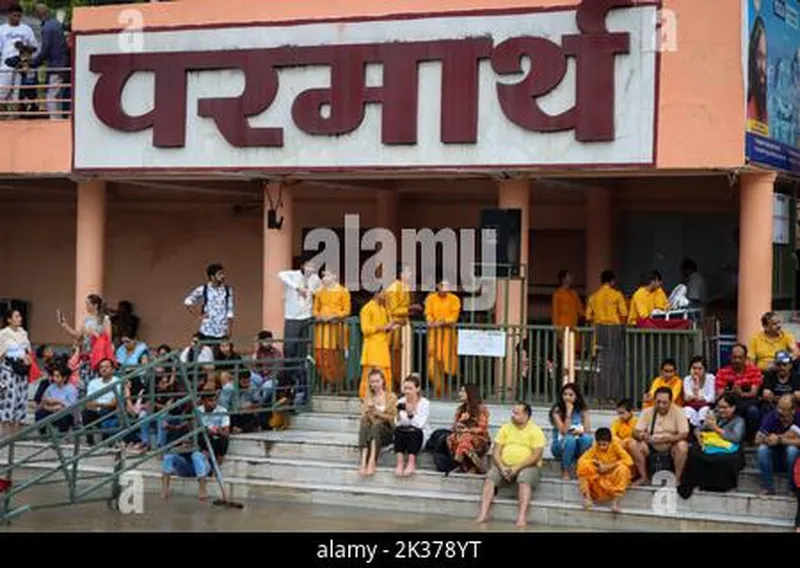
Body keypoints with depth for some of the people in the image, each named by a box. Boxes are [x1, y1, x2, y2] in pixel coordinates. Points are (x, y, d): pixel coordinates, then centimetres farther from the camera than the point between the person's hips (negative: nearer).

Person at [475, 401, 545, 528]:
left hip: (528, 466, -4)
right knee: (490, 477, -23)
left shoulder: (535, 431, -2)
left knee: (524, 479, -35)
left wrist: (517, 467, -19)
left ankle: (522, 517, -44)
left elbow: (536, 455, -11)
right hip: (505, 466, 4)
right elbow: (496, 450, 5)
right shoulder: (505, 428, 11)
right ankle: (483, 514, -30)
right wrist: (502, 467, -13)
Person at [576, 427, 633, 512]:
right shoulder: (595, 448, -5)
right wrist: (595, 462, -22)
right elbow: (581, 460, -6)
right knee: (584, 465, -21)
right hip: (599, 478, 2)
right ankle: (587, 496, -22)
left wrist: (608, 466, -25)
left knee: (623, 468, -33)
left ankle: (616, 500, -35)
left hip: (614, 477, -2)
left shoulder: (615, 445, -12)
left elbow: (629, 461, -23)